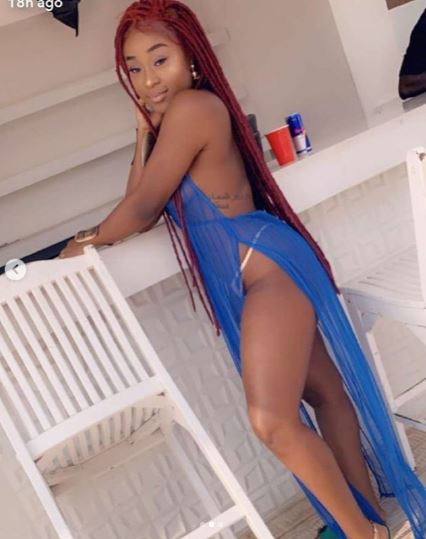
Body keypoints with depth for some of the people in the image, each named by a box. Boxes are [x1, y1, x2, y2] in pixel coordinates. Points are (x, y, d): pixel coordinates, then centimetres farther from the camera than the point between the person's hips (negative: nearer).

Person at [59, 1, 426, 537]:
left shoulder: (191, 106, -15)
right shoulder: (171, 117, 16)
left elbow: (142, 208, -13)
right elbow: (145, 210, 12)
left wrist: (83, 243, 4)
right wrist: (144, 129, 9)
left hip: (267, 269, -11)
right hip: (248, 278, 11)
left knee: (271, 420, -16)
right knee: (323, 392, 16)